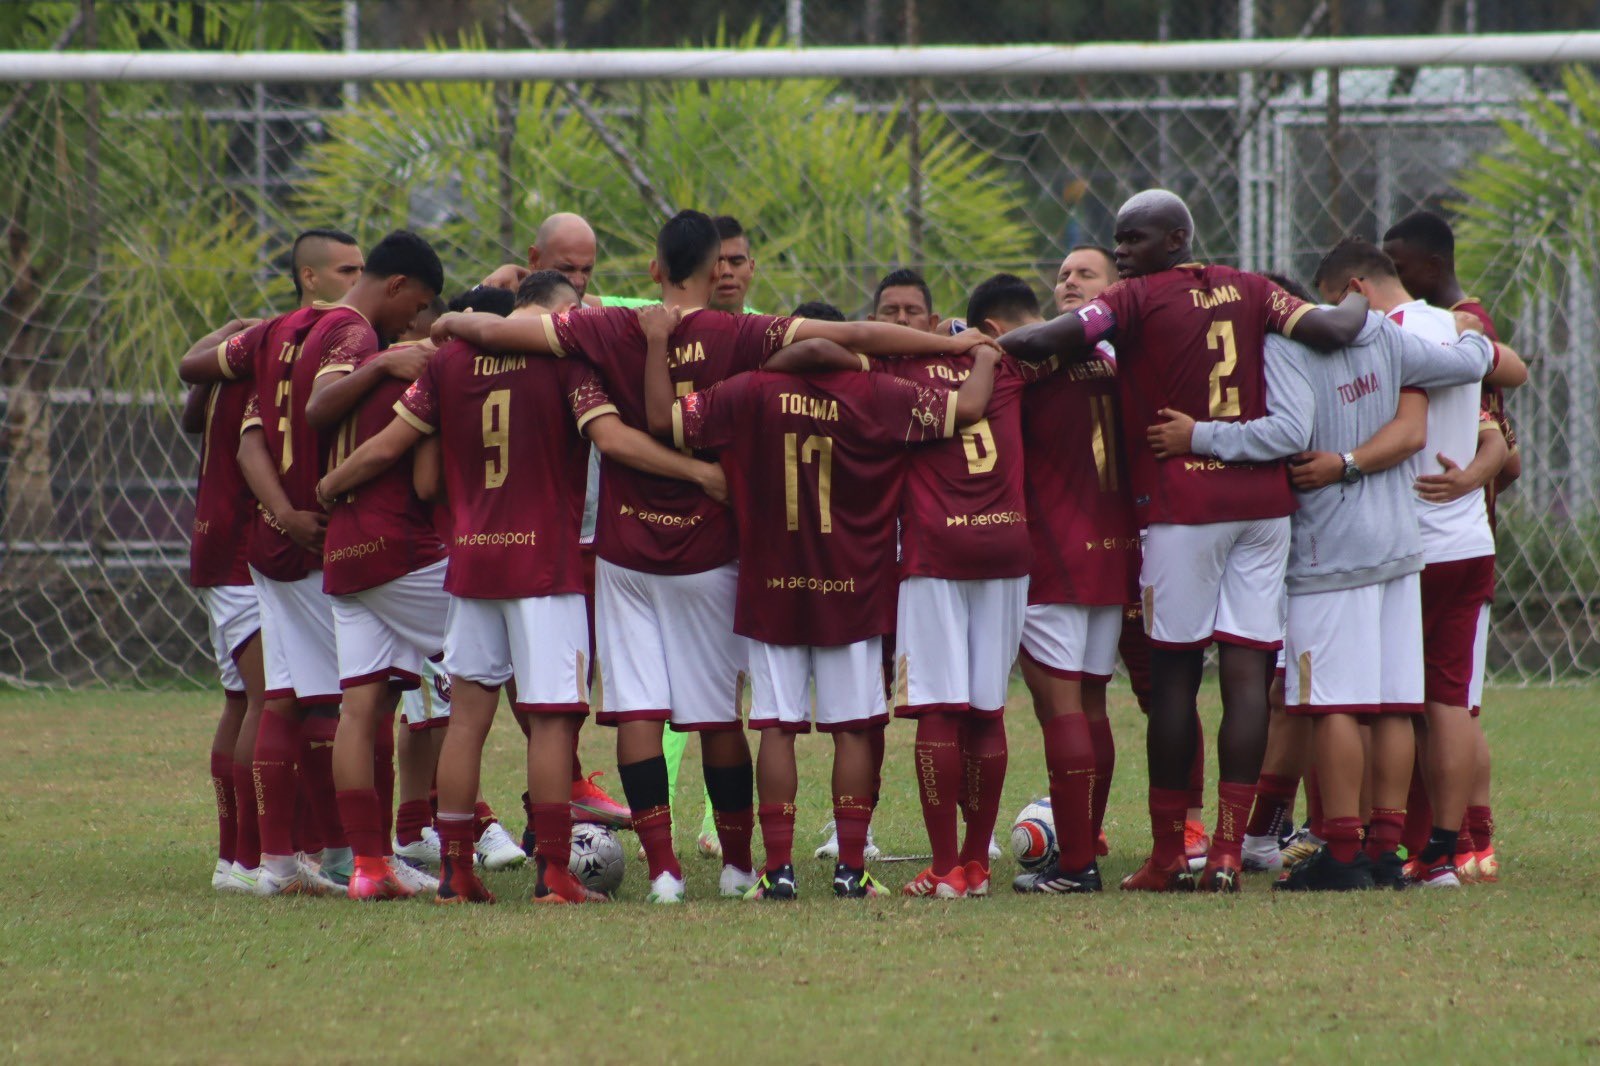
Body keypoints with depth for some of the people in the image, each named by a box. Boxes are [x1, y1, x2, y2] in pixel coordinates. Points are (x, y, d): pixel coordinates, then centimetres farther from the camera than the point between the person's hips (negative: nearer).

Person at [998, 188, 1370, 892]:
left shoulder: (1138, 300, -5)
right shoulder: (1248, 291, 8)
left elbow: (1043, 342, -15)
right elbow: (1328, 331, 0)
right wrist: (1358, 307, 22)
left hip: (1182, 504, -4)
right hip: (1263, 497, 4)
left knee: (1174, 674, 3)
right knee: (1247, 670, 1)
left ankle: (1168, 855, 6)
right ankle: (1227, 852, -3)